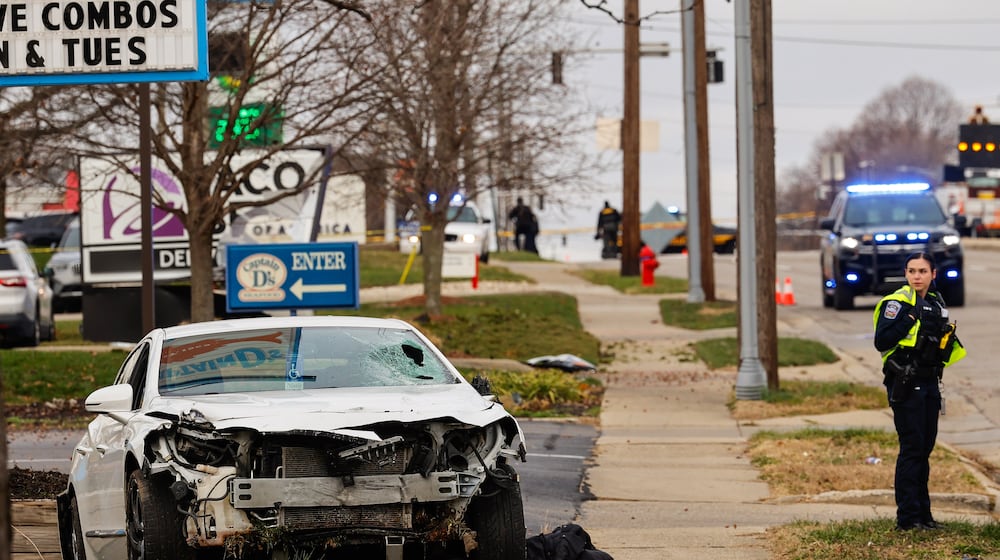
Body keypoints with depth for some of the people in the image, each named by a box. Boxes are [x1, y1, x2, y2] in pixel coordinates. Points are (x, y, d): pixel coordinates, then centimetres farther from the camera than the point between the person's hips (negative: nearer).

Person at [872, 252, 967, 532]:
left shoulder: (936, 303, 13)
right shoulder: (897, 303, -10)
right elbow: (882, 341, -21)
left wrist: (949, 336, 4)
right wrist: (910, 318, -26)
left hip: (929, 383, 7)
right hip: (905, 385, -7)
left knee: (925, 448, 11)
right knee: (911, 449, -8)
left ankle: (922, 513, 19)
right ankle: (907, 517, -6)